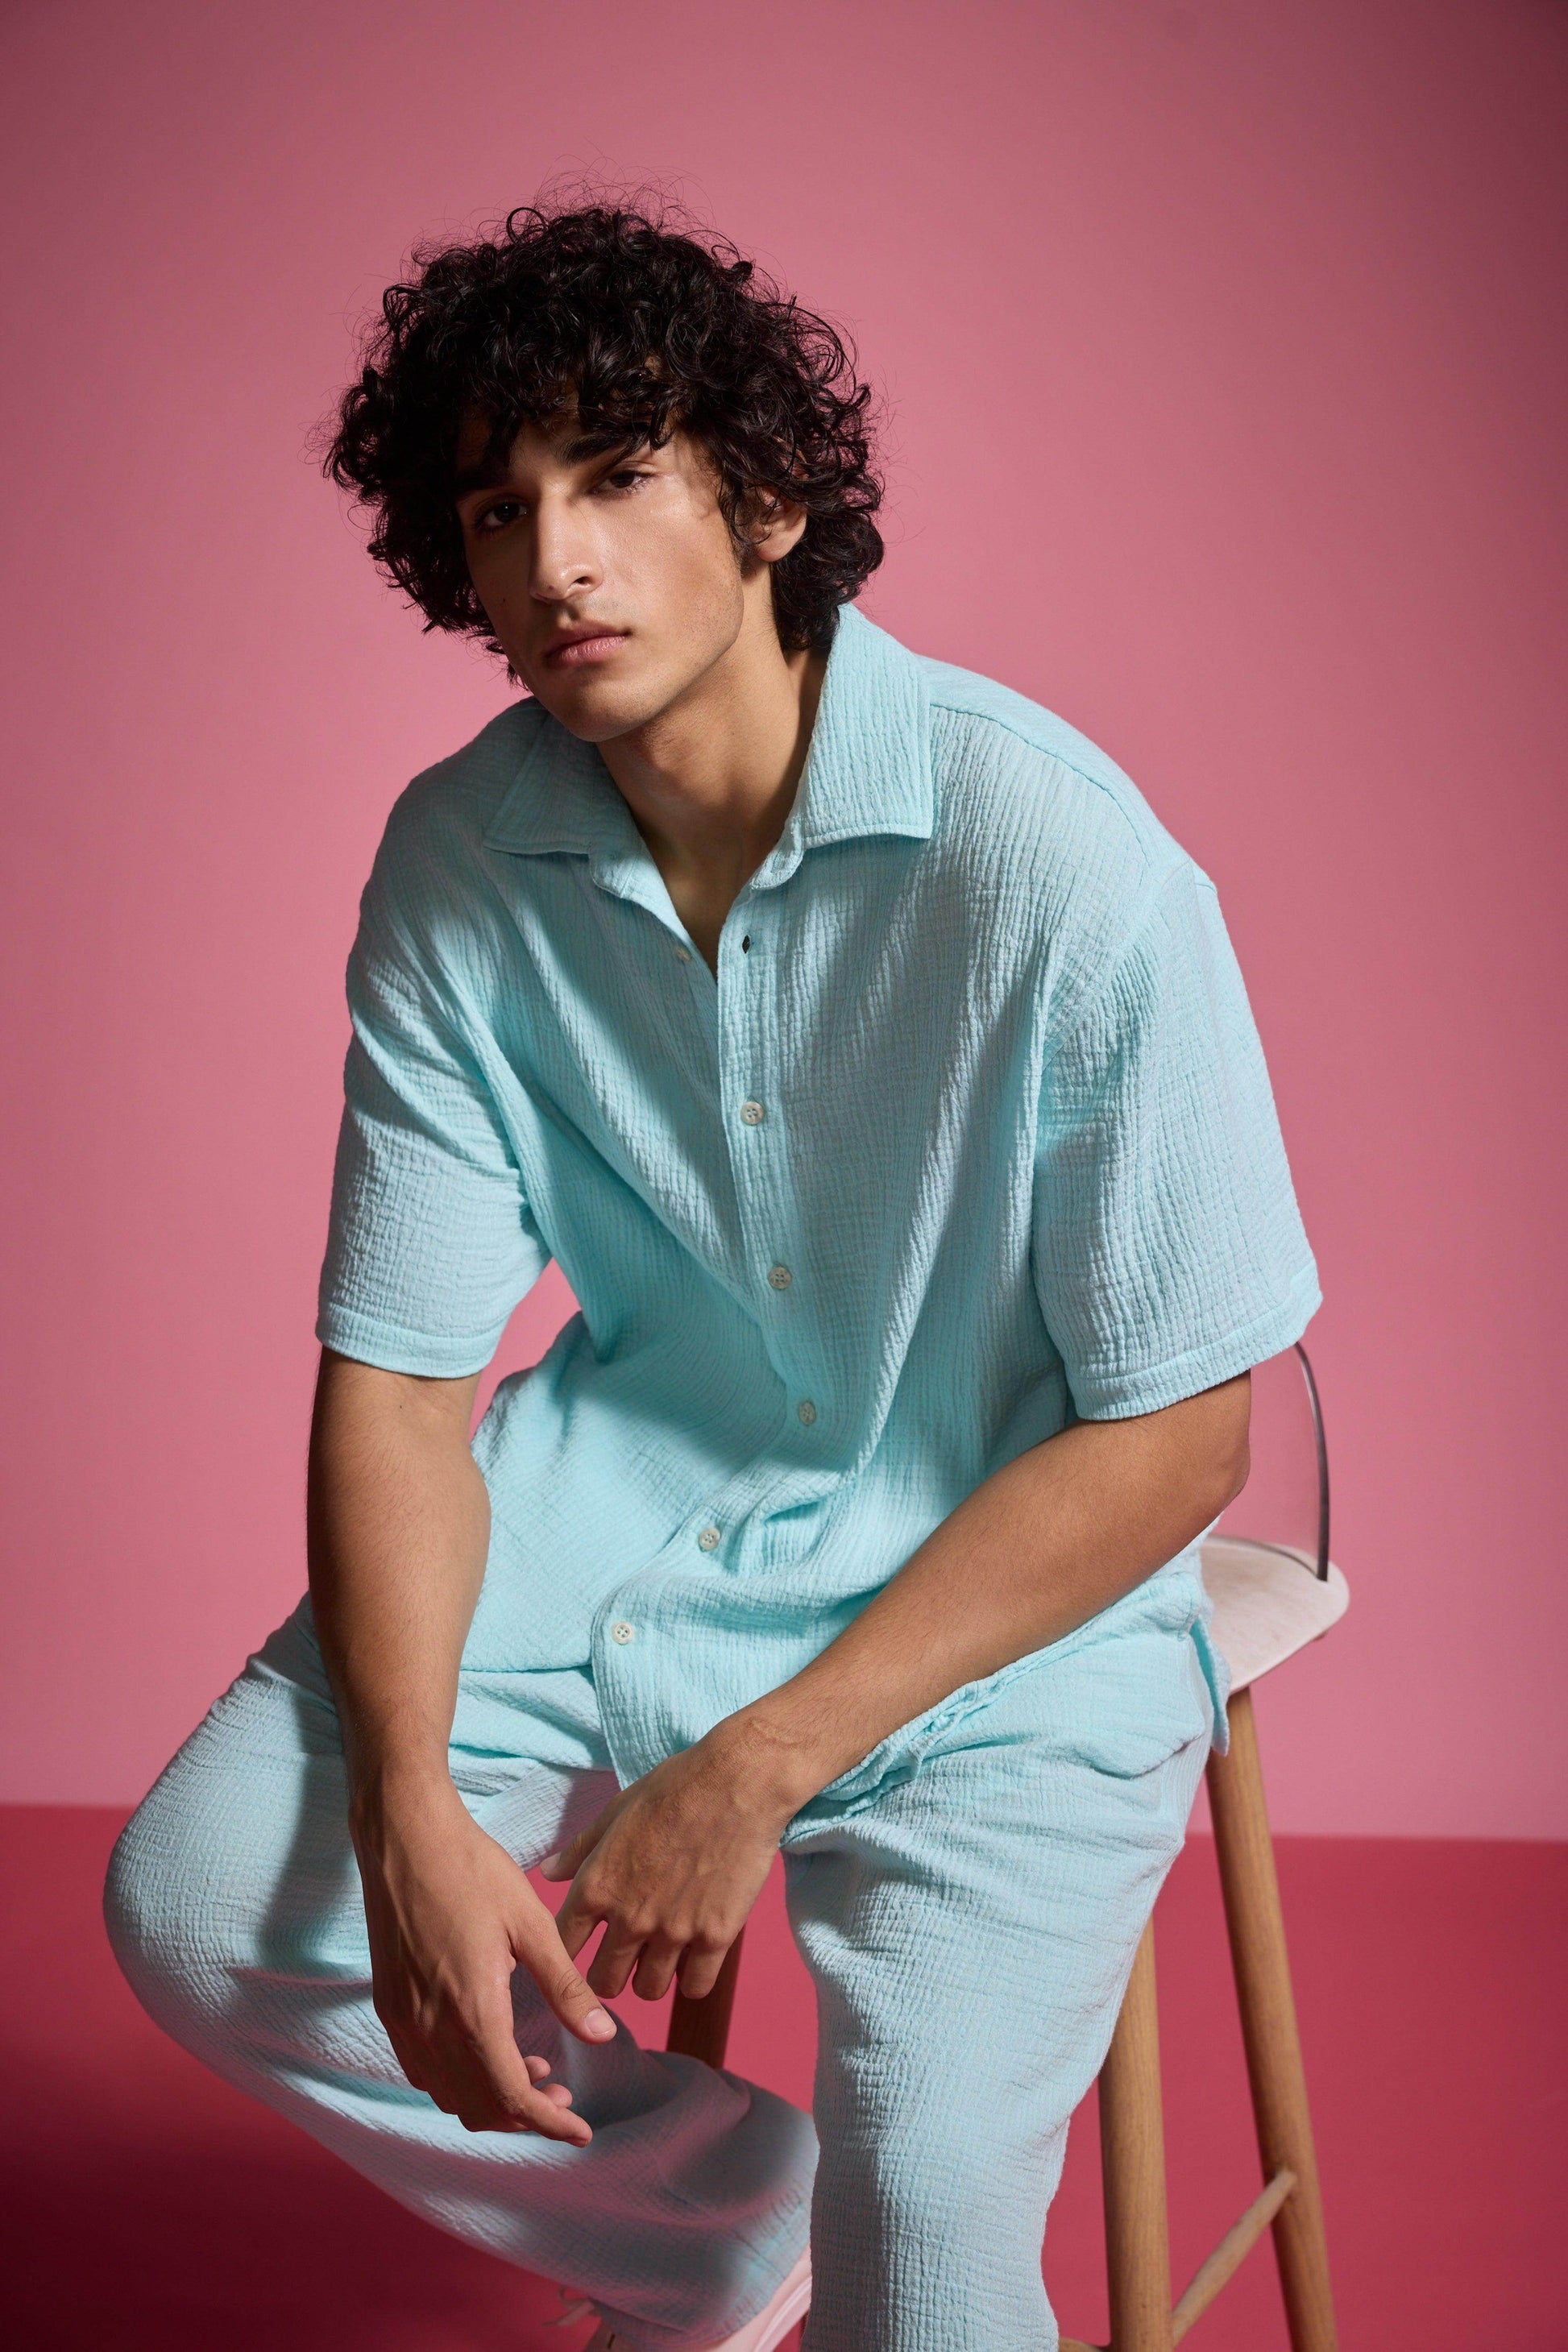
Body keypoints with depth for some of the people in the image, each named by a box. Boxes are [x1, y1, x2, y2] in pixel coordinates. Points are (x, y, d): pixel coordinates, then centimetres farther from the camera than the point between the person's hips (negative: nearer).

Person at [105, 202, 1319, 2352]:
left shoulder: (1053, 856, -21)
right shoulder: (460, 861, -7)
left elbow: (1176, 1435, -16)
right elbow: (397, 1373, -5)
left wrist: (754, 1770, -20)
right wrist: (406, 1808, -22)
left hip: (1008, 1594, -4)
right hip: (623, 1506, 5)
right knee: (198, 1902, -9)